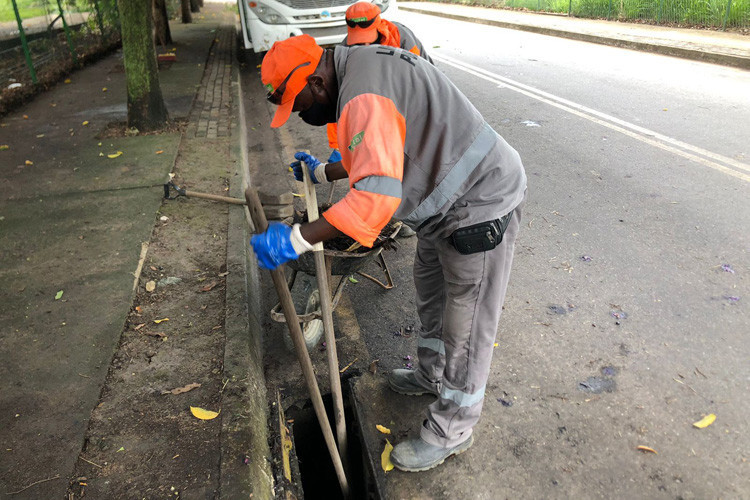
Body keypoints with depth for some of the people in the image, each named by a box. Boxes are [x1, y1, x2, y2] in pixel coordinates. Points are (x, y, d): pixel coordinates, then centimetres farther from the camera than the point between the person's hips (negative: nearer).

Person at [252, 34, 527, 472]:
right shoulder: (360, 70, 8)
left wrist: (298, 239, -34)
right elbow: (382, 158, 19)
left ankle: (452, 430, 25)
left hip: (480, 208, -11)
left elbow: (376, 196, -39)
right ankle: (434, 375, 51)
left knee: (466, 325, 5)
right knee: (432, 294, 26)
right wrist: (323, 171, 27)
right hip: (448, 202, 11)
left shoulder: (365, 95, -28)